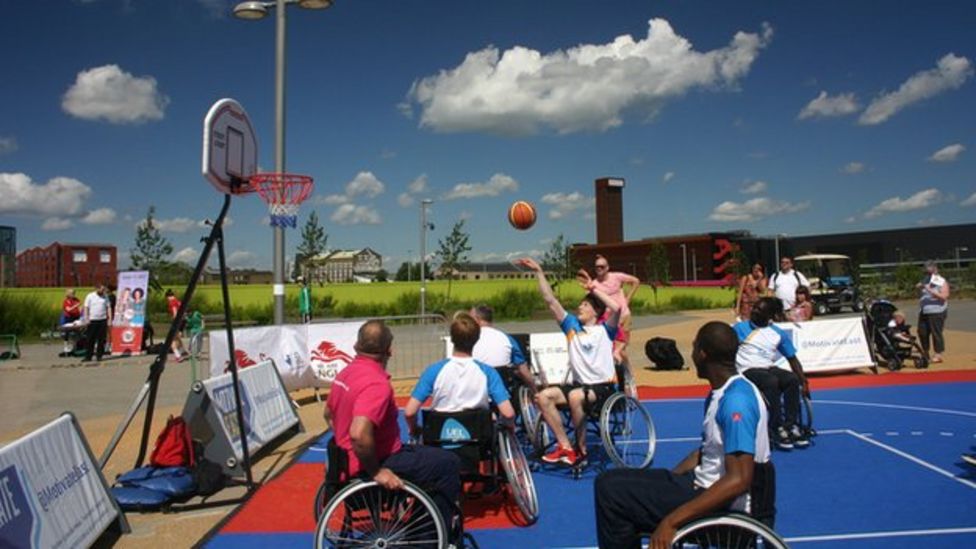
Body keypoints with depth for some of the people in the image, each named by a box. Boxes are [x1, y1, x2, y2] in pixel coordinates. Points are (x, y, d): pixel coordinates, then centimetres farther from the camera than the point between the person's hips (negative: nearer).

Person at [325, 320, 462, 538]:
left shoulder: (346, 373, 4)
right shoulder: (376, 383, -26)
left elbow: (329, 414, 18)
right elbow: (360, 435, -38)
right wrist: (376, 471, -24)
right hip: (374, 462, -10)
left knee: (424, 453, 26)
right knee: (448, 463, -5)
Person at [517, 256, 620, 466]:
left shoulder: (604, 330, -1)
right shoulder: (572, 325, 10)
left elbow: (616, 308, -21)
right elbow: (550, 301, 7)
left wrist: (594, 288, -11)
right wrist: (539, 272, 3)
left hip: (604, 386, -5)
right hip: (579, 384, 5)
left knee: (575, 396, -34)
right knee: (543, 396, -15)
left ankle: (581, 449, -14)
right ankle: (565, 446, -10)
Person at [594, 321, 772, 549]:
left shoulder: (736, 400, -23)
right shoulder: (720, 393, 8)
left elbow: (738, 481, -29)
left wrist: (672, 521, -31)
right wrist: (662, 483, 10)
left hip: (726, 505, -10)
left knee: (610, 489, -14)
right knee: (612, 481, 8)